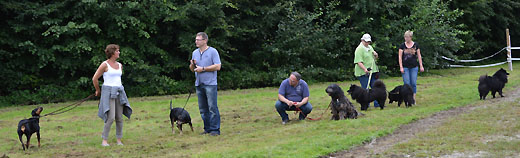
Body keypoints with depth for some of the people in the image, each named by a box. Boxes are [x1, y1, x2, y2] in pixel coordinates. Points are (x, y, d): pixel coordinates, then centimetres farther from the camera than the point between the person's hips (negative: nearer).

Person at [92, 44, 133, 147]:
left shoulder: (120, 65, 12)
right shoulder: (104, 65, -7)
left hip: (119, 93, 6)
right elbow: (94, 79, -3)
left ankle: (119, 140, 12)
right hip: (108, 93, -6)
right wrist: (98, 91, 8)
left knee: (119, 118, 4)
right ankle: (104, 140, -5)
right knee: (111, 117, -14)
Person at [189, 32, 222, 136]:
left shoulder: (213, 51, -4)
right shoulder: (195, 53, 16)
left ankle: (215, 129, -6)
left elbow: (217, 66, -12)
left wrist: (203, 69, -13)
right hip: (199, 84, 6)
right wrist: (192, 64, -2)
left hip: (210, 84, -6)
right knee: (203, 108, 7)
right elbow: (192, 69, 21)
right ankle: (207, 128, 14)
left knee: (212, 107, -8)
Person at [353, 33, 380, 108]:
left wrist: (375, 55, 3)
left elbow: (374, 58, 27)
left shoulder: (370, 47, 15)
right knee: (365, 89, -3)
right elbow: (359, 62, -20)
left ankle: (377, 103, 16)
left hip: (373, 71, 8)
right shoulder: (359, 49, -11)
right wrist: (365, 69, -32)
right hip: (363, 73, -8)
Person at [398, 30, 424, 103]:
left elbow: (419, 56, 7)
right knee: (407, 83, -4)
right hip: (405, 67, -1)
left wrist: (421, 66, 2)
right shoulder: (402, 45, 2)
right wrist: (401, 67, -7)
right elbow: (400, 57, 1)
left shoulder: (416, 45, 4)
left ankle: (413, 99, 7)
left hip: (414, 67, 1)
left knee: (413, 83, 1)